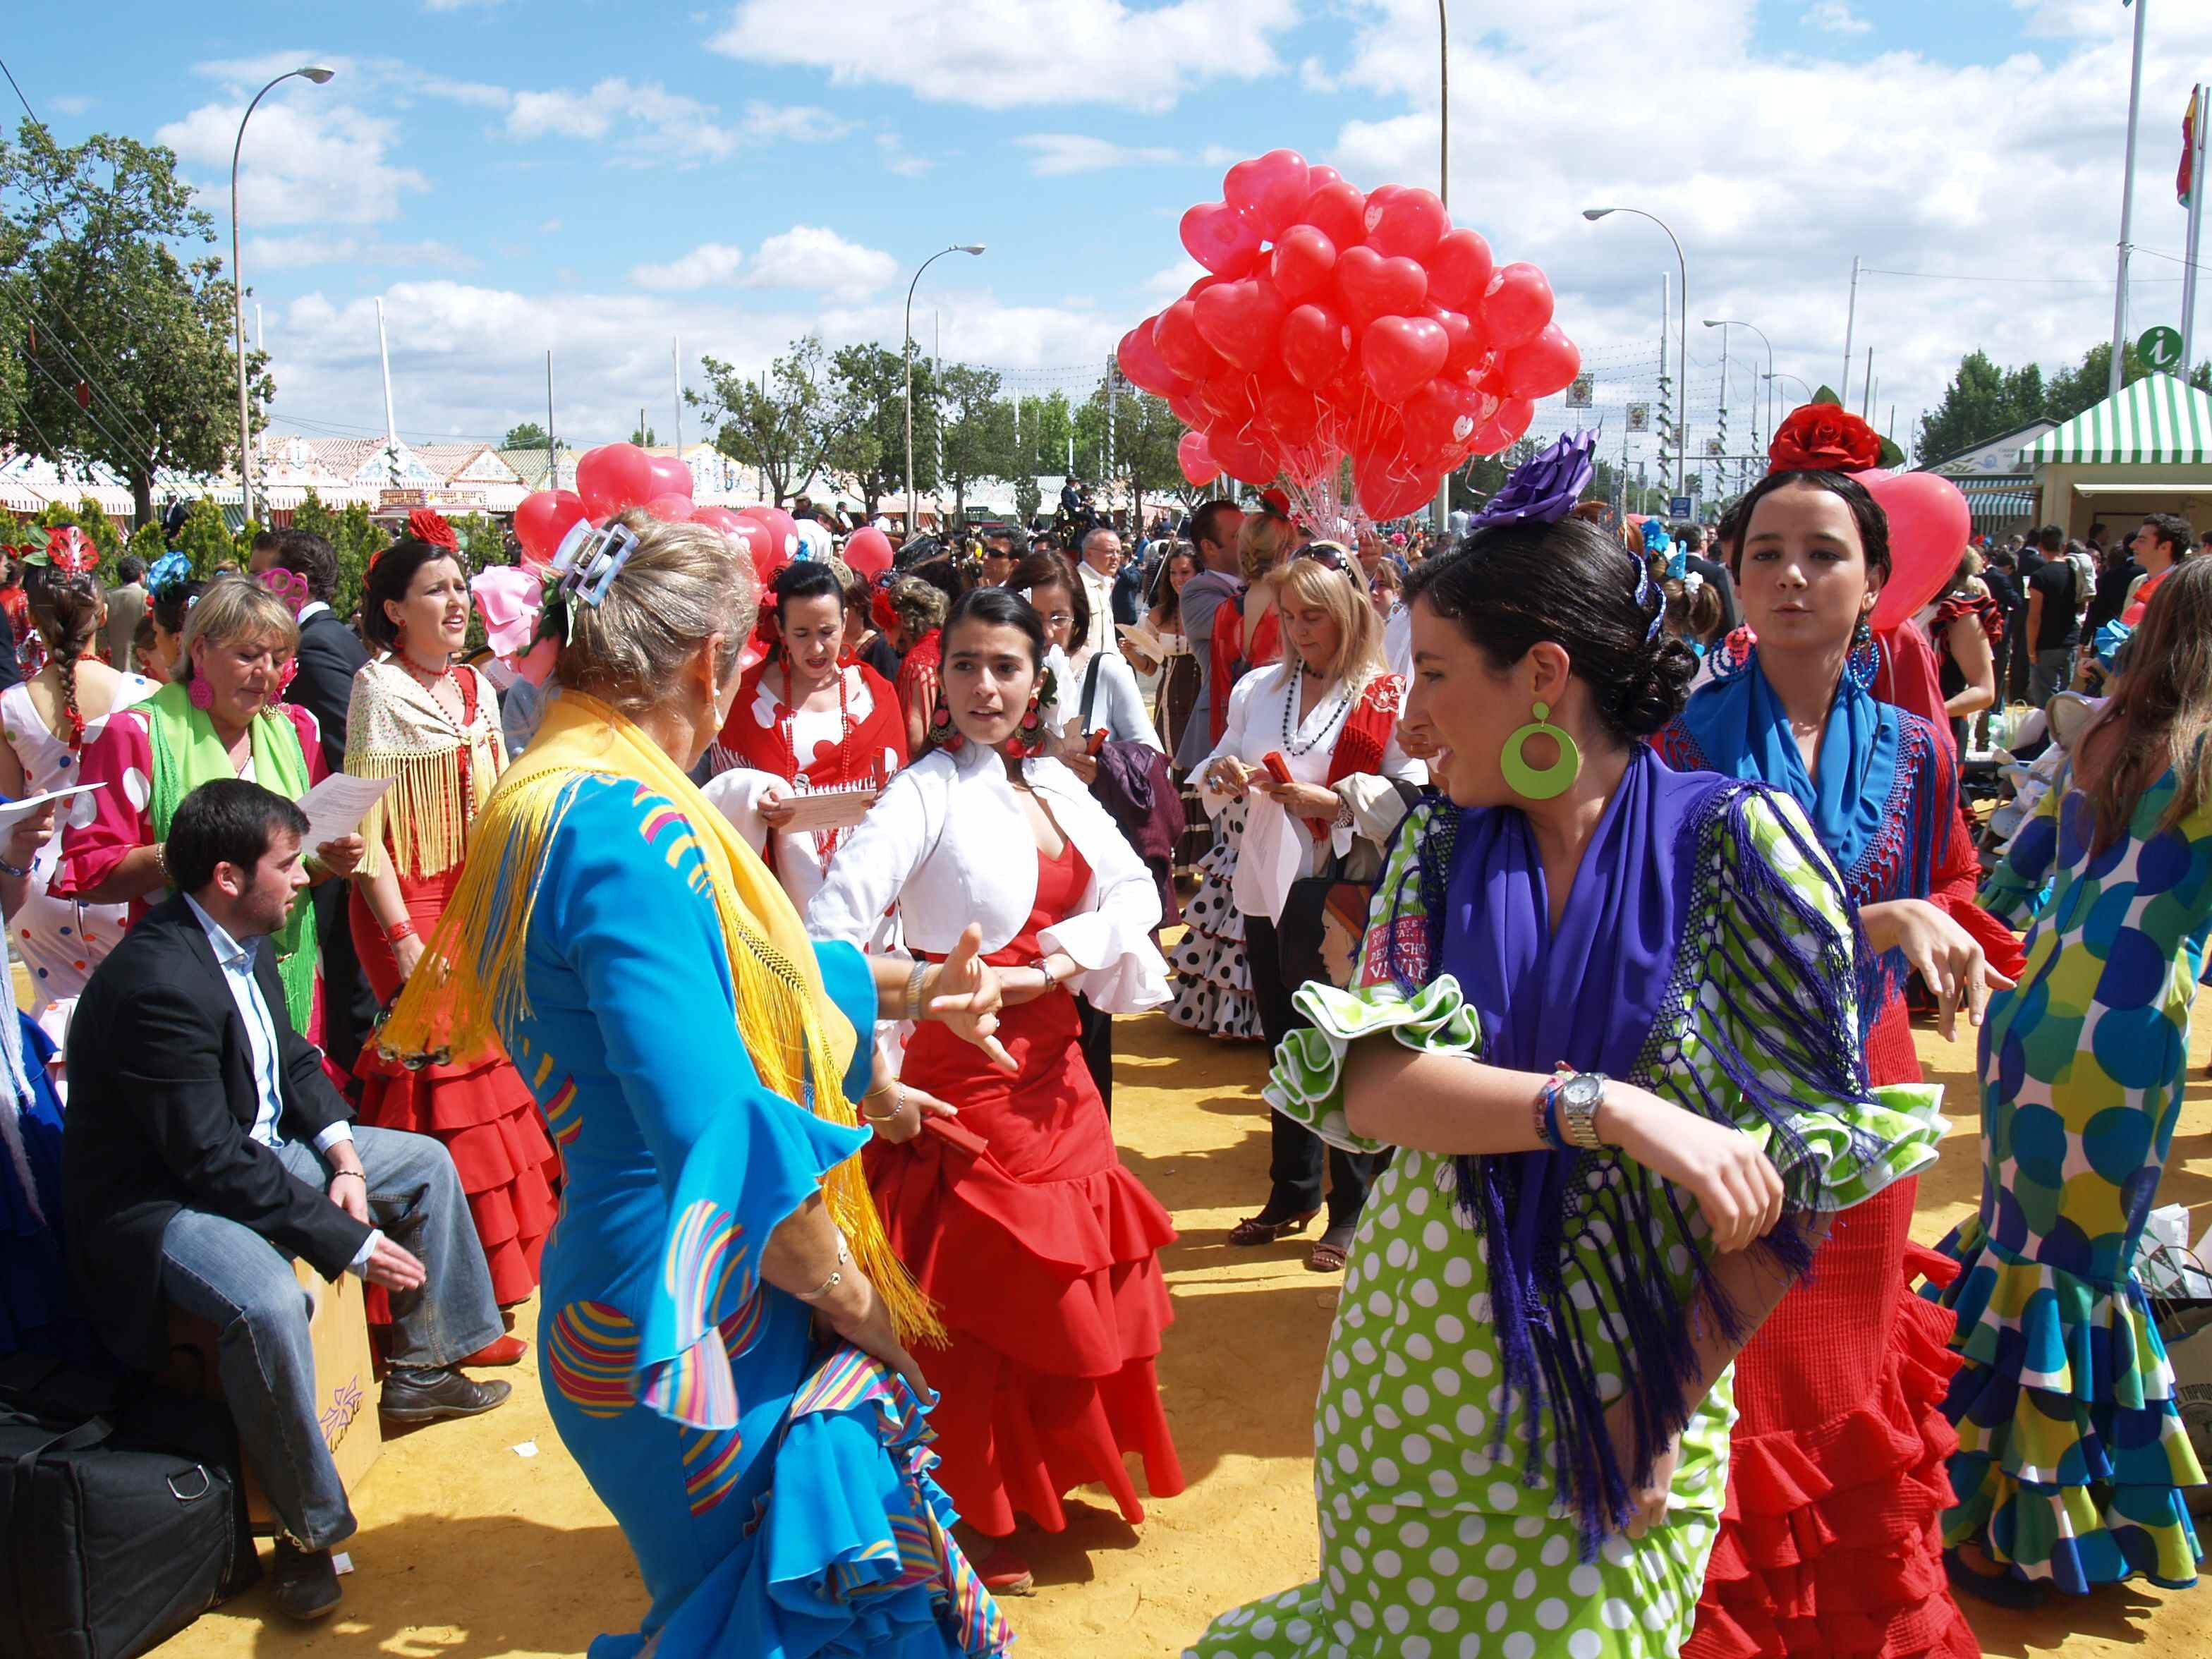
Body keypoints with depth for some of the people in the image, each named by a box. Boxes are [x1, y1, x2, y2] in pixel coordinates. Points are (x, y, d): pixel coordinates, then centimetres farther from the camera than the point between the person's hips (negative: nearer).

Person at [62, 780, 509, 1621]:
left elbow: (292, 1057, 12)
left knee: (425, 1163, 13)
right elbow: (215, 1162, -30)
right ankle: (308, 1531, -16)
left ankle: (420, 1371, 28)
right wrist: (350, 1243, -26)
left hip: (256, 1146, 10)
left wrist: (343, 1157, -5)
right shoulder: (157, 982, -31)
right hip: (157, 1199, -10)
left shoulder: (239, 941, -3)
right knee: (266, 1301, -36)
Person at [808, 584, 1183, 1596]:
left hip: (1052, 1068, 6)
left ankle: (1047, 1476, 37)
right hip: (962, 1072, -6)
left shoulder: (1052, 784, 5)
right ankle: (970, 1518, 23)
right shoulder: (926, 793, -15)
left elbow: (1133, 889, 4)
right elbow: (830, 932, -25)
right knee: (975, 1296, 4)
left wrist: (1057, 964, -13)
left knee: (1066, 1281, 16)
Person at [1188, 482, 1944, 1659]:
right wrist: (1607, 1108, -29)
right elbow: (1363, 1084, -16)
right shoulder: (1439, 844, -3)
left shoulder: (1736, 841, -13)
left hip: (1627, 1390, -3)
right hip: (1416, 1369, 3)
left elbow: (1805, 1164, -12)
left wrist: (1667, 1406, -14)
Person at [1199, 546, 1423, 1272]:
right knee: (1286, 1049, 17)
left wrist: (1323, 799, -21)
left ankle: (1351, 1211, 18)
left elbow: (1410, 796, -15)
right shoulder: (1259, 688, 9)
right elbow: (1214, 777, 14)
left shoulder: (1387, 698, -7)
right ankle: (1291, 1196, 31)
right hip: (1268, 891, 6)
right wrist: (1224, 775, -8)